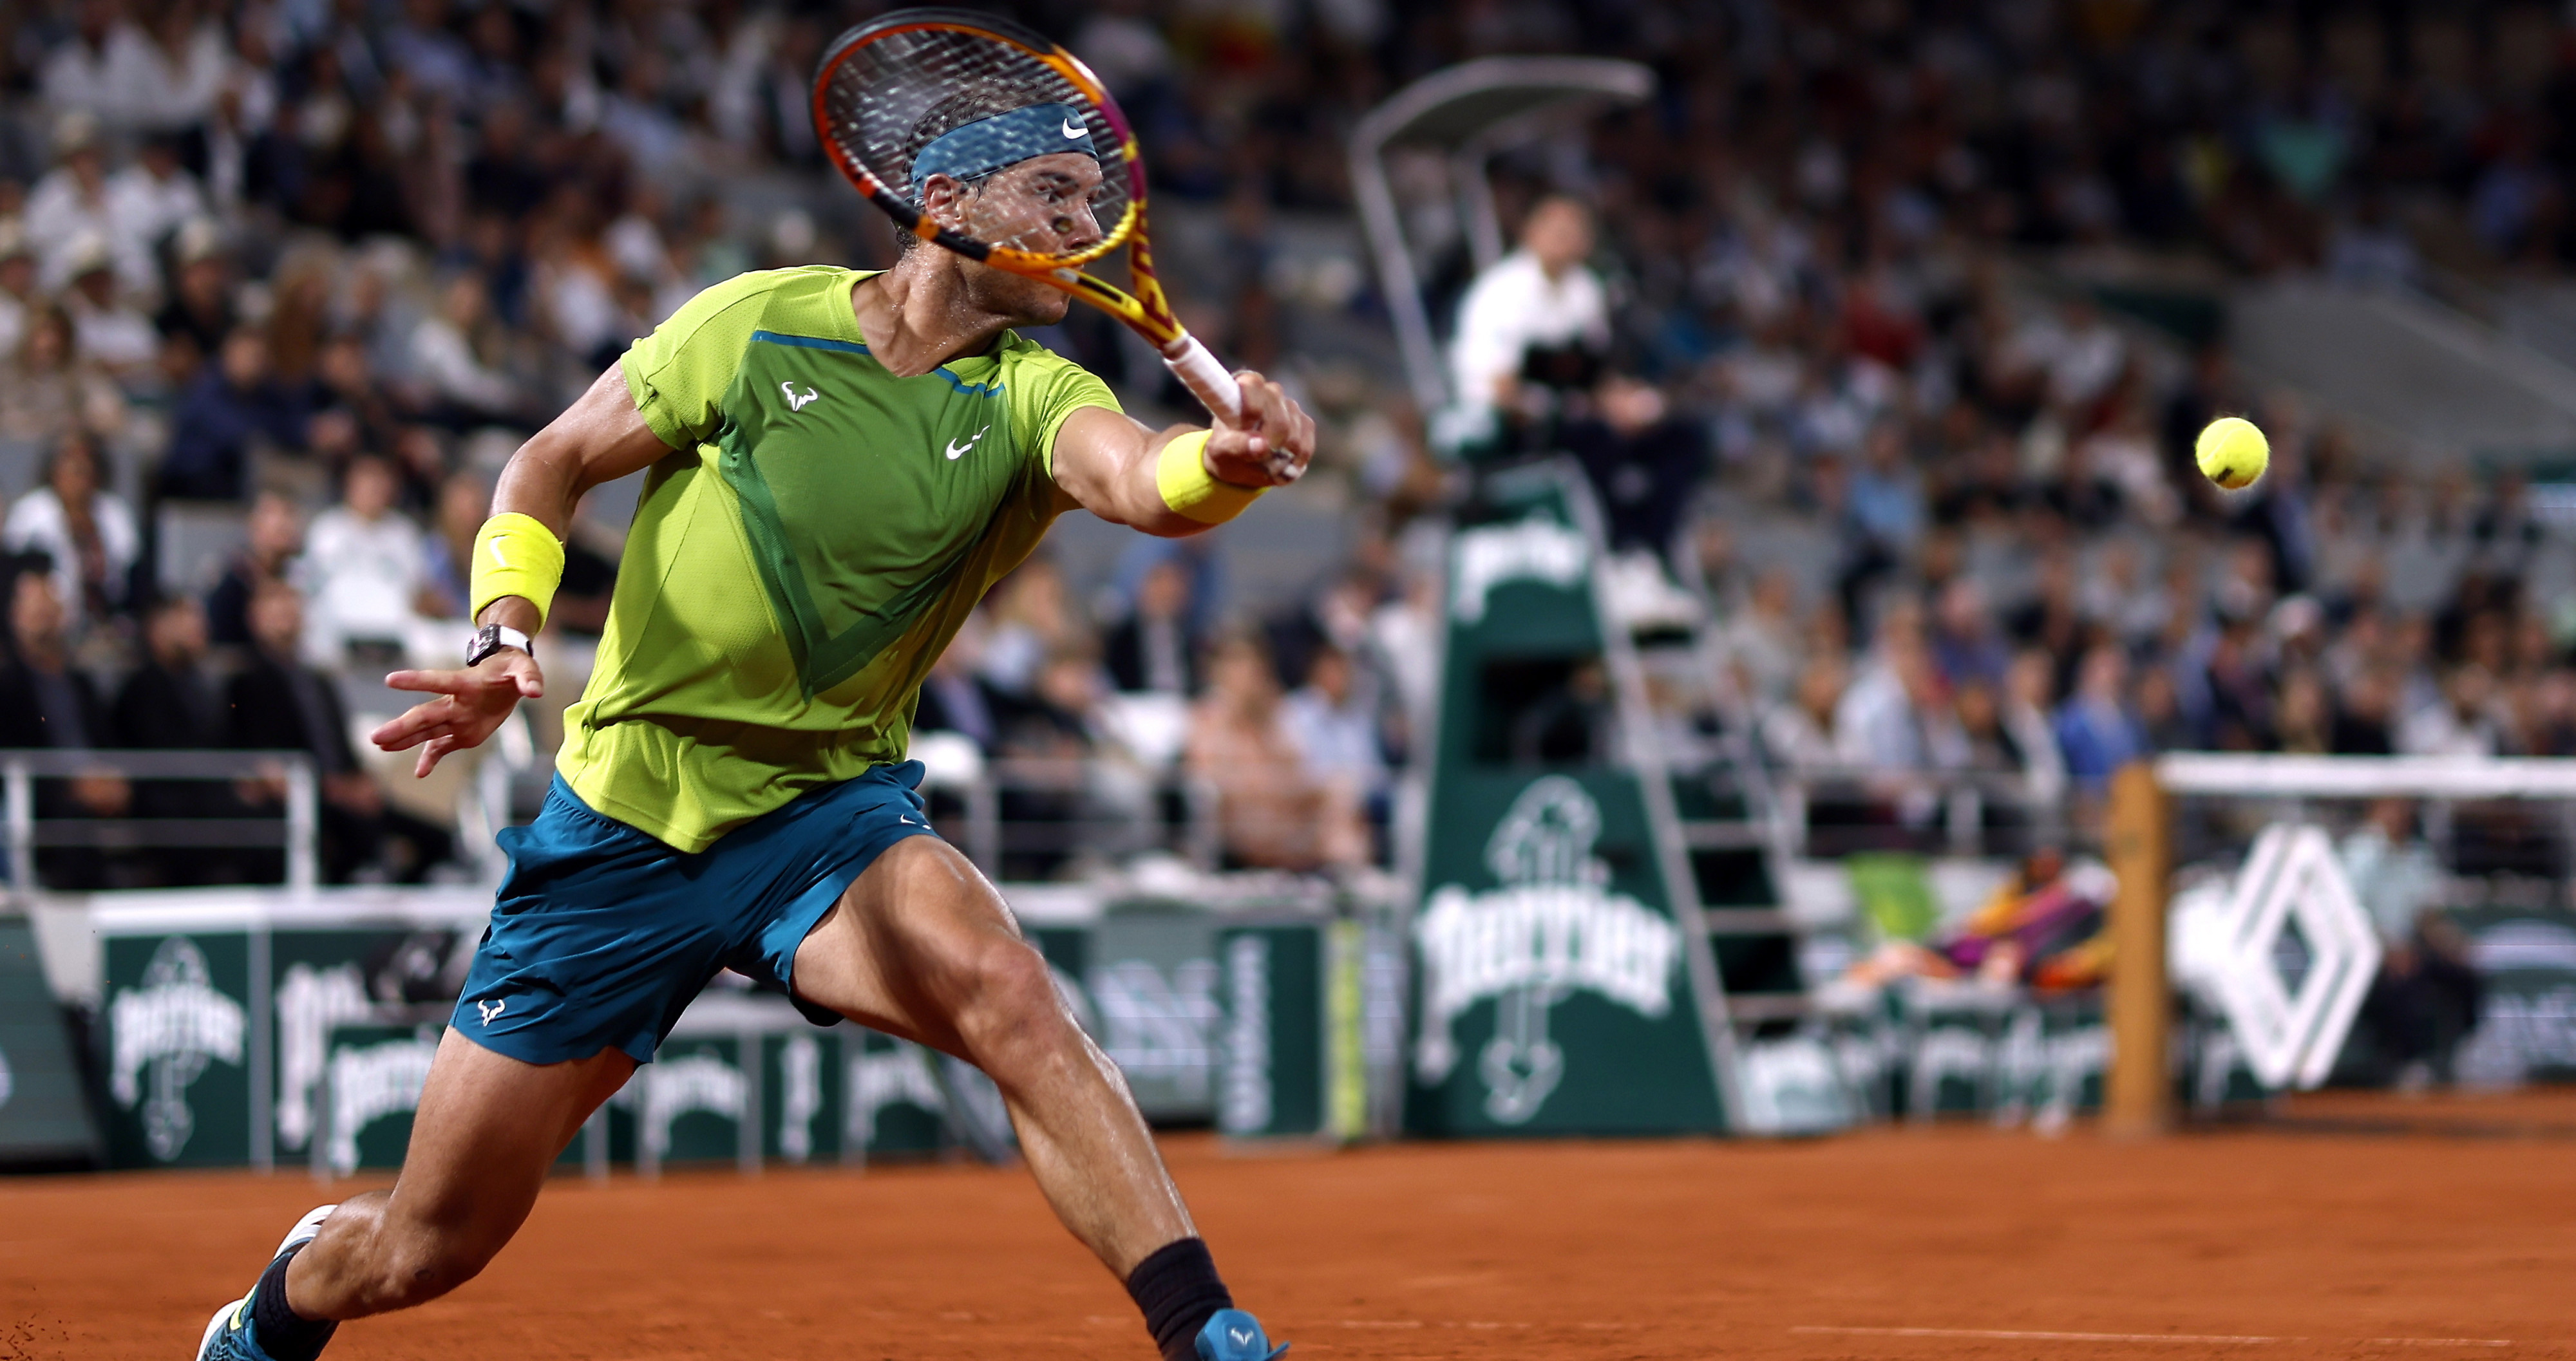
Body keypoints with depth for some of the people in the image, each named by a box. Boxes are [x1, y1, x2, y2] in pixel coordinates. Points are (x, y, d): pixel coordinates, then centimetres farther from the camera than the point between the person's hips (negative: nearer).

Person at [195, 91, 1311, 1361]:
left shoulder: (1032, 398, -7)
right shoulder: (758, 324, -8)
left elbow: (1141, 476, -30)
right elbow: (552, 460, 3)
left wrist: (1226, 460, -53)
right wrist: (506, 638, -14)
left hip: (830, 814, 1)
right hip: (624, 818, -1)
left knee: (1006, 991, -35)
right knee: (424, 1250, 6)